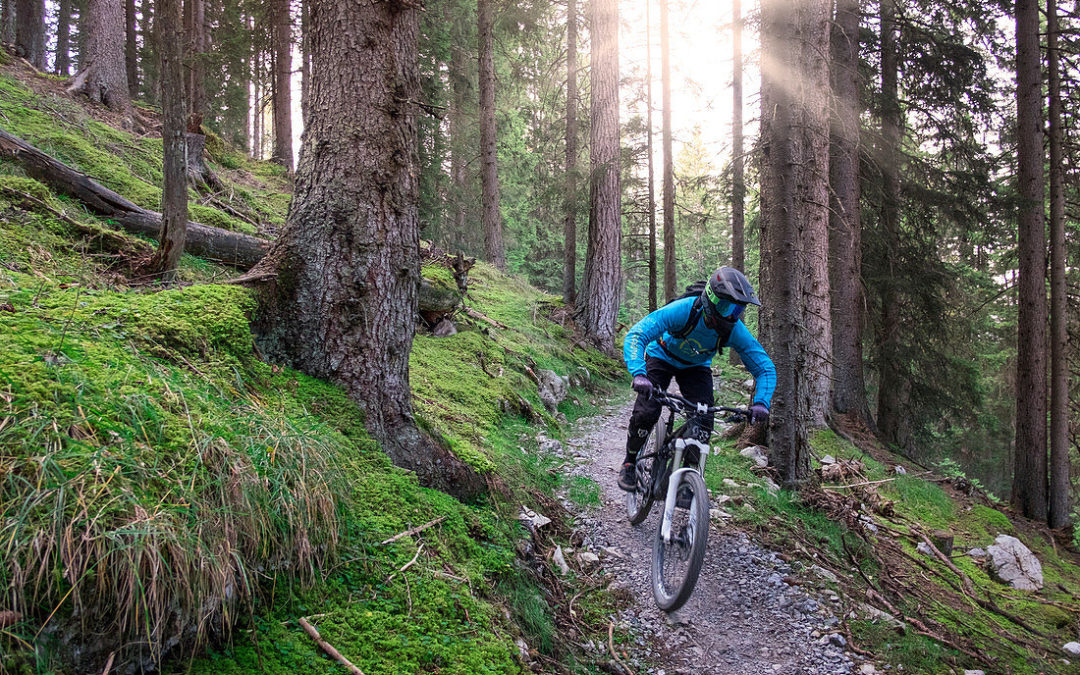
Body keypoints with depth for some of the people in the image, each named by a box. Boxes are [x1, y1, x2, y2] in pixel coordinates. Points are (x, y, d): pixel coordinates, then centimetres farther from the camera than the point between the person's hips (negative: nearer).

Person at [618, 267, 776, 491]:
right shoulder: (683, 310, -39)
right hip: (662, 357, -3)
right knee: (646, 413, -20)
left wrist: (761, 403, -40)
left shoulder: (735, 330, -29)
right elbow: (635, 335, -43)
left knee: (704, 423, -17)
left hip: (696, 367, 3)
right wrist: (639, 374, -60)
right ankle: (629, 463, 6)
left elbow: (766, 368, -21)